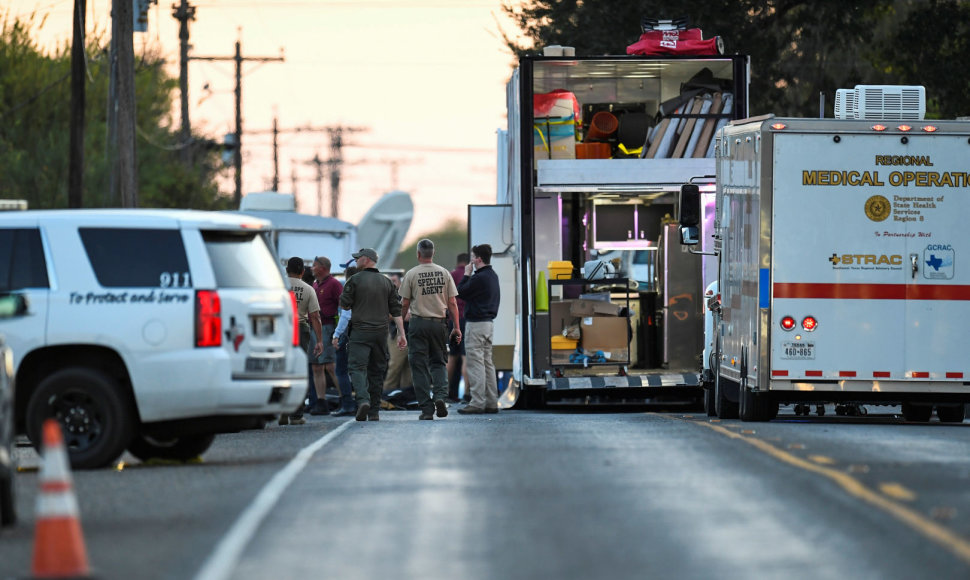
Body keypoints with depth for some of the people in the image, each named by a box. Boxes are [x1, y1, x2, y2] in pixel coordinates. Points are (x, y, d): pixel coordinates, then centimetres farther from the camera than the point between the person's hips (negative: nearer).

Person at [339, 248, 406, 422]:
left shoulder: (355, 280, -5)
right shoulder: (387, 282, 10)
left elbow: (344, 305, -4)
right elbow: (396, 310, 7)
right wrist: (401, 334, 6)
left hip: (360, 331, -5)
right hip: (381, 332, 5)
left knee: (357, 367, -8)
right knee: (376, 370, 10)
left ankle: (363, 399, -32)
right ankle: (374, 412, 12)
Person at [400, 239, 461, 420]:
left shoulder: (411, 274, -5)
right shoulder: (444, 273, 3)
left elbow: (404, 303, 0)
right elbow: (452, 303, 3)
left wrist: (404, 316, 21)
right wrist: (456, 327, 8)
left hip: (418, 323, -3)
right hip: (439, 323, 3)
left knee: (420, 366, 2)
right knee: (439, 362, 16)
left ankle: (427, 408, -2)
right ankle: (440, 395, -9)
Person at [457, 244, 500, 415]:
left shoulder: (479, 278, -18)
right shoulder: (492, 276, 13)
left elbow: (460, 293, -11)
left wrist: (466, 275, -3)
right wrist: (469, 276, 13)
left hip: (476, 324, -10)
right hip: (488, 322, 10)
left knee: (476, 364, -8)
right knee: (487, 362, 12)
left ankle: (477, 403, -9)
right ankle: (492, 402, 14)